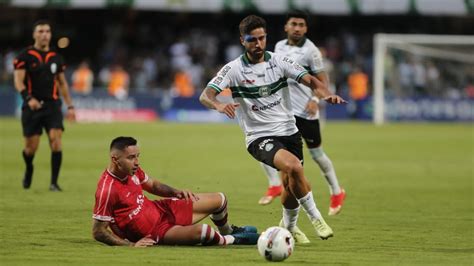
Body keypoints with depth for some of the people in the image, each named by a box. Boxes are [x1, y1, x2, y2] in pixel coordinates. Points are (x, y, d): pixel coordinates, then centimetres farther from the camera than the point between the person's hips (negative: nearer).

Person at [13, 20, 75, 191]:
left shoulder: (56, 57, 10)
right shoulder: (25, 56, -2)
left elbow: (62, 83, 19)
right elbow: (18, 81, -9)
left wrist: (70, 106, 16)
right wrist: (29, 98, -26)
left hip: (52, 105, 2)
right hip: (32, 106, -2)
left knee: (56, 140, -15)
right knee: (31, 146, 1)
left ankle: (54, 182, -10)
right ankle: (29, 169, 36)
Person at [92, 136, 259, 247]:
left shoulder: (133, 170, -5)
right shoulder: (107, 189, -30)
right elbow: (98, 231, -25)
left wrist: (175, 192, 0)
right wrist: (131, 245, -30)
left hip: (162, 210, 9)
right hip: (153, 234, -9)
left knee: (219, 199, 14)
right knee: (201, 231, -33)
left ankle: (228, 231, 47)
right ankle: (231, 240, 1)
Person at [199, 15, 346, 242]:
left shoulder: (280, 61, 1)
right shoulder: (233, 69, -7)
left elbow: (310, 81, -2)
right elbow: (205, 96, -15)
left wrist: (327, 95, -24)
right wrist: (219, 105, -38)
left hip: (288, 131, 4)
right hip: (259, 136, -4)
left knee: (291, 186, 10)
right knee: (293, 166, -30)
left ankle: (289, 229, 40)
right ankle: (315, 217, -14)